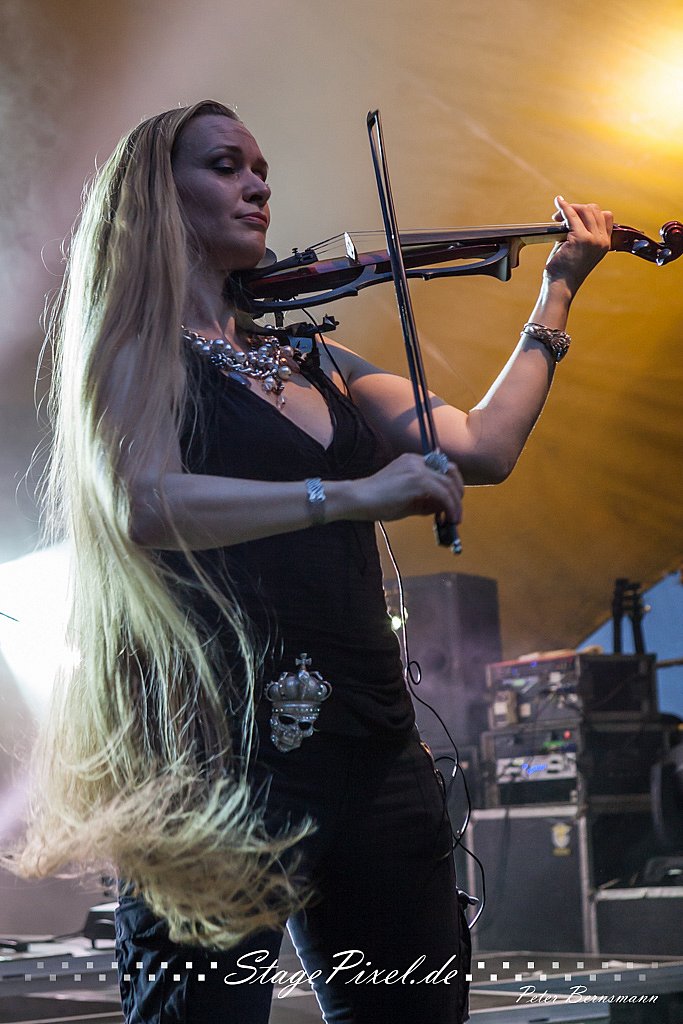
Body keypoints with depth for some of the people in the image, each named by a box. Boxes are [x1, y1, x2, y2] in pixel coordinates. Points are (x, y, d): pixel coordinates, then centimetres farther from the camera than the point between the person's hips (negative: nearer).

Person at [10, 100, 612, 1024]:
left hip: (373, 746, 6)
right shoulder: (139, 345, -1)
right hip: (222, 749, -6)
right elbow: (139, 503, -20)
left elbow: (482, 447, 13)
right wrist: (350, 493, -25)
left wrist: (557, 297, 16)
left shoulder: (313, 360, 17)